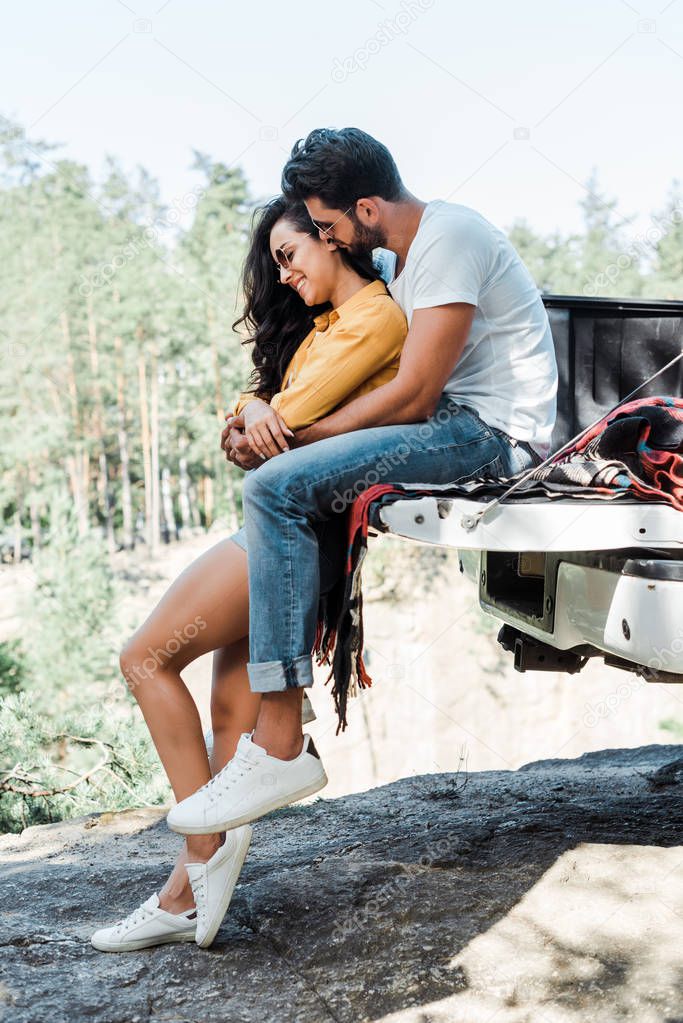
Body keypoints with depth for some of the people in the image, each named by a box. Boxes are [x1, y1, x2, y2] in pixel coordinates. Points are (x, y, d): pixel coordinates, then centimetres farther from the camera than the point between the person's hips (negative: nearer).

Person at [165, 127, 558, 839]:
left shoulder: (447, 239, -15)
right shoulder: (402, 254, 17)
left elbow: (411, 395, -21)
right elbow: (375, 369, 21)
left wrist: (287, 437, -14)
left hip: (493, 432, -11)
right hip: (454, 418, 11)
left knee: (277, 487, -24)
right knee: (284, 461, 19)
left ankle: (279, 747, -24)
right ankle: (284, 685, 19)